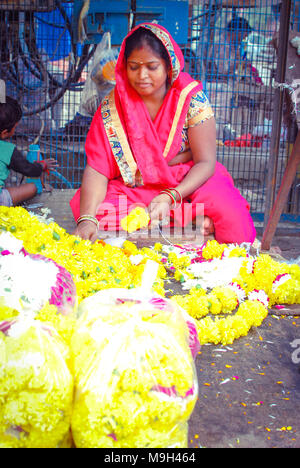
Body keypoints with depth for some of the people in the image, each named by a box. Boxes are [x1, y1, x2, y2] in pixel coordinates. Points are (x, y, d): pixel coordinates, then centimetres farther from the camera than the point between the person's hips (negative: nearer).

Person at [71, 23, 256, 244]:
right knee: (99, 212, -31)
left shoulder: (191, 97, -10)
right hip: (133, 190, 3)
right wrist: (87, 219, -31)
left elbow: (206, 162, -12)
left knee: (231, 219, -32)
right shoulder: (112, 106, -7)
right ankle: (193, 220, -24)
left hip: (189, 182, -3)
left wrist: (169, 197, -30)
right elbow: (97, 169, -13)